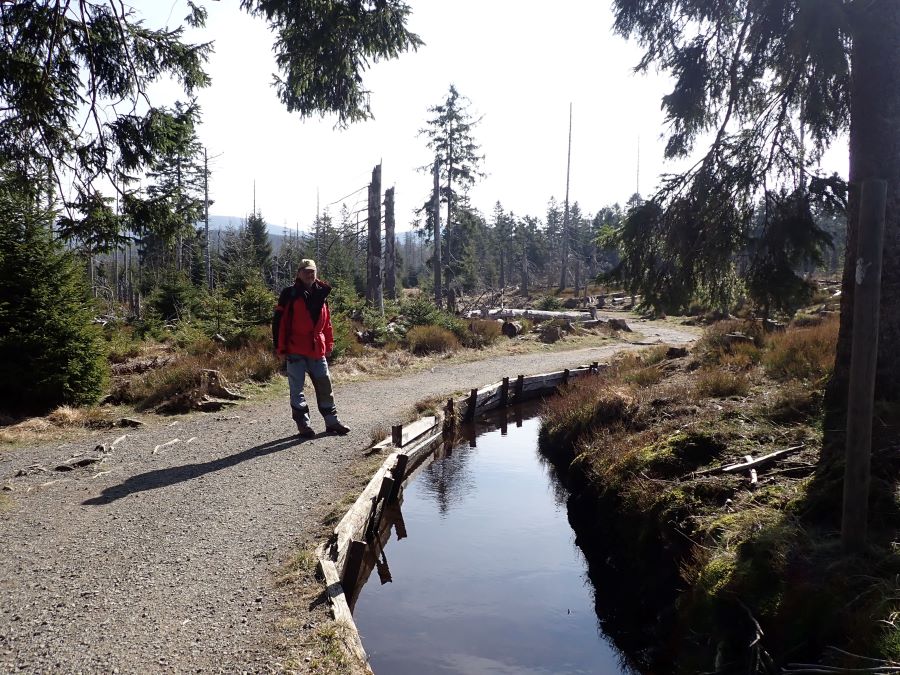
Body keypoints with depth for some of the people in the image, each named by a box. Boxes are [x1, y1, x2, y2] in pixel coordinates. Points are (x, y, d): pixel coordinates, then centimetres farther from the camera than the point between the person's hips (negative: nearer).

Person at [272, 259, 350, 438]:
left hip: (317, 350, 5)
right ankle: (303, 424, 10)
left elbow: (327, 322, 18)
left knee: (325, 386, 10)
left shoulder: (321, 294, 11)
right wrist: (280, 348, -11)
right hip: (295, 351, -5)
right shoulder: (290, 294, -5)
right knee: (297, 389, 2)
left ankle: (332, 421, 20)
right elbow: (279, 322, -8)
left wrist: (329, 344, 14)